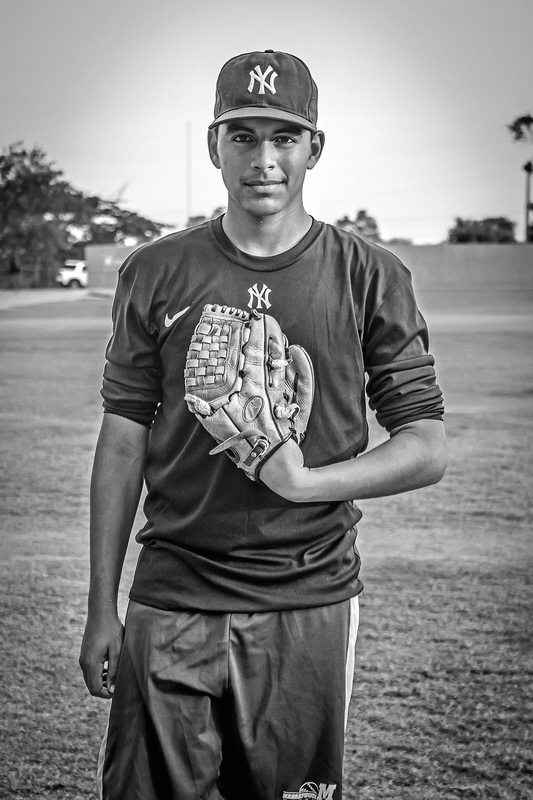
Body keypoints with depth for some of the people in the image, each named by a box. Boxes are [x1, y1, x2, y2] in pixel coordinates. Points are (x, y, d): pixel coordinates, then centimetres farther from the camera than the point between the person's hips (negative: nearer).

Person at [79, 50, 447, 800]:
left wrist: (305, 481, -15)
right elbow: (123, 442, 6)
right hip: (173, 600, 1)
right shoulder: (155, 274, 5)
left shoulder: (370, 279, 2)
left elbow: (427, 449, 1)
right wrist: (101, 609, 3)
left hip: (310, 603, 0)